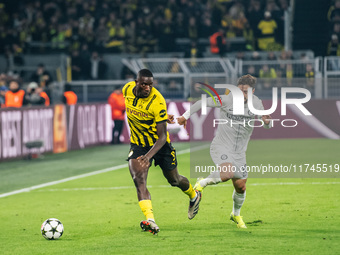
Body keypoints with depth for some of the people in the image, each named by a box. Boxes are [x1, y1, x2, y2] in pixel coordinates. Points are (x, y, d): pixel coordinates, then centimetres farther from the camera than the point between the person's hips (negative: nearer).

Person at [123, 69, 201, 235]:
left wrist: (148, 156, -44)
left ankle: (194, 196, 51)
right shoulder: (127, 90, -13)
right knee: (138, 180, -21)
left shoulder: (157, 101, -29)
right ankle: (150, 221, -33)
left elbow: (162, 137, -29)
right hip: (138, 144, 3)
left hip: (159, 144, -3)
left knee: (174, 180, 17)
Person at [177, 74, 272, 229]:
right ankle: (202, 183, -4)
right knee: (228, 173, -32)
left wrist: (267, 122, -16)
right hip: (221, 146, -4)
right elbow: (202, 103, -2)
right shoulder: (227, 100, -14)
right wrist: (185, 116, -1)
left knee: (241, 187, 6)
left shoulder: (256, 103, -2)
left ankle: (236, 214, 35)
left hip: (239, 152, 4)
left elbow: (267, 125, 8)